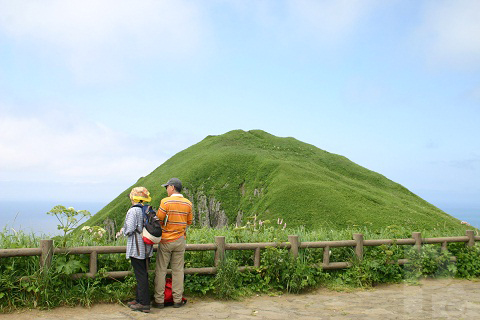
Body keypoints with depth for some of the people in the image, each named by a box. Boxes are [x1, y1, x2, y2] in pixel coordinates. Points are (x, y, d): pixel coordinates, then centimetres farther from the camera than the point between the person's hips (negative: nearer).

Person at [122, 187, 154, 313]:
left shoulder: (133, 211, -15)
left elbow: (129, 230, -19)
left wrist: (125, 232, 2)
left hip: (136, 248, -7)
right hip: (147, 248, 8)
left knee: (140, 275, -3)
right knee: (143, 274, 15)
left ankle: (144, 304, 1)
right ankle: (139, 299, 26)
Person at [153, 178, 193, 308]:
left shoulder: (166, 202, -13)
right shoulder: (188, 203, 1)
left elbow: (158, 220, -11)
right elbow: (189, 222, 9)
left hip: (165, 240, -3)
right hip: (180, 241, 4)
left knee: (160, 270, 6)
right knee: (178, 270, 10)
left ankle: (159, 300, 11)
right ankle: (177, 300, 13)